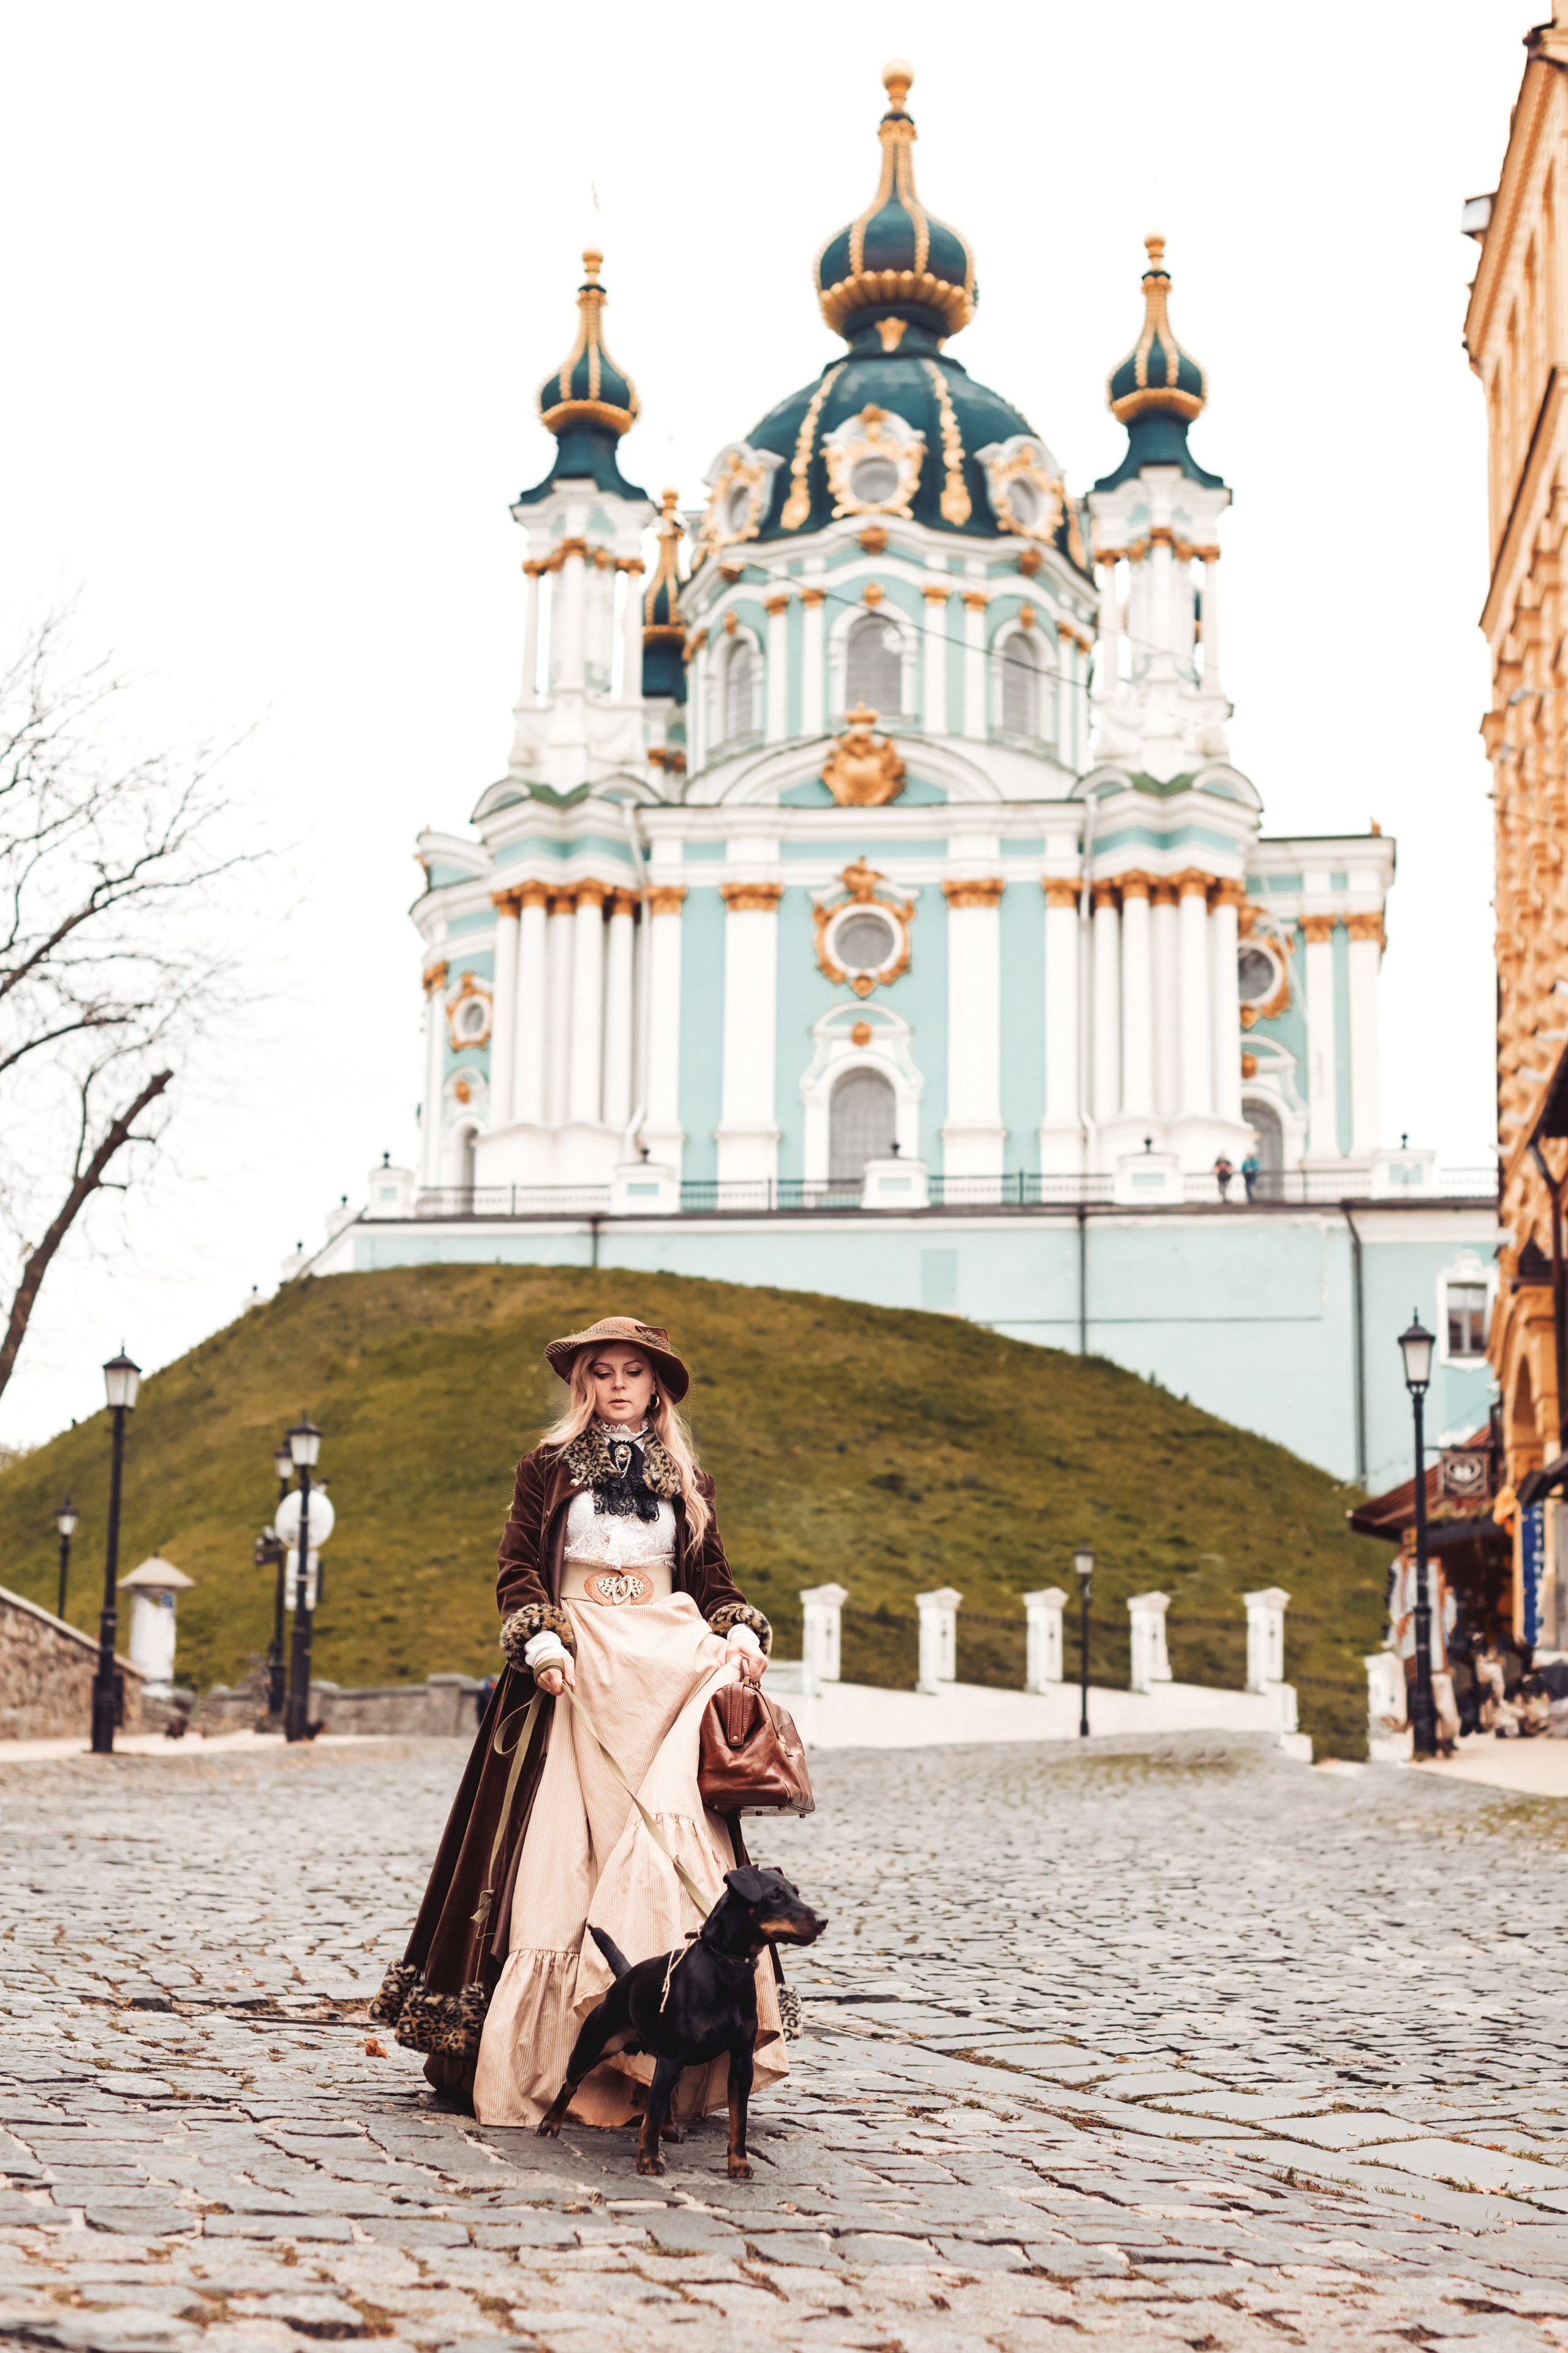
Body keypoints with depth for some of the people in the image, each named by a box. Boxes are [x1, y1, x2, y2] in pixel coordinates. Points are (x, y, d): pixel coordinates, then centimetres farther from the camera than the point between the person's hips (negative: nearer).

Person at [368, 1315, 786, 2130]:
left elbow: (714, 1579, 15)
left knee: (668, 1843, -8)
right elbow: (517, 1569, 3)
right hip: (574, 1677, -2)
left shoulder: (687, 1482, 16)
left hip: (671, 1675, 2)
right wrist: (542, 1641, -13)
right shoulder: (547, 1469, 9)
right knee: (562, 1847, -7)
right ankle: (547, 2049, -5)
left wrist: (741, 1634, -4)